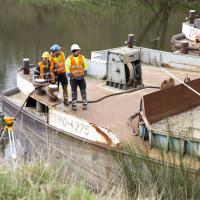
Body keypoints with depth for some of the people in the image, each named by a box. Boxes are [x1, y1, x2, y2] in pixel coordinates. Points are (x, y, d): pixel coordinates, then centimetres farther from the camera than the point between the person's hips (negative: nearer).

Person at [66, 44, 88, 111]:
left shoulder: (82, 57, 2)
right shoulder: (69, 59, -8)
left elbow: (85, 65, 10)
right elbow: (67, 68, -7)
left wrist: (85, 72, 0)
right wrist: (71, 76, -12)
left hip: (81, 77, 2)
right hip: (73, 78, -2)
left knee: (83, 91, 5)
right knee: (74, 92, 5)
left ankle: (85, 104, 16)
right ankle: (74, 105, 14)